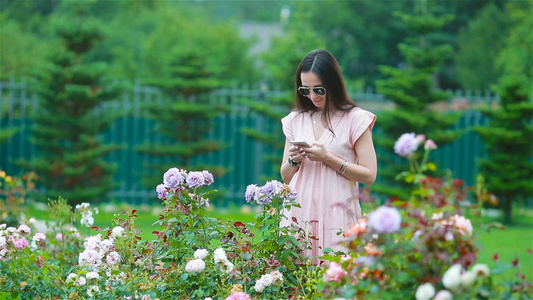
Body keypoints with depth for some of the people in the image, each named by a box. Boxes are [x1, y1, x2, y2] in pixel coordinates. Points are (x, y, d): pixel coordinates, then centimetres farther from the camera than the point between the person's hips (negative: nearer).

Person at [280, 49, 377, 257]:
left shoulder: (355, 119, 0)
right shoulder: (296, 120, 13)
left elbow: (369, 176, -5)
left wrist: (328, 159, -13)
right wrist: (293, 160, -4)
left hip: (336, 218, -4)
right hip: (299, 215, 4)